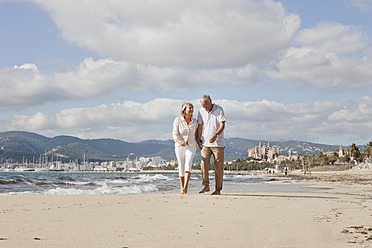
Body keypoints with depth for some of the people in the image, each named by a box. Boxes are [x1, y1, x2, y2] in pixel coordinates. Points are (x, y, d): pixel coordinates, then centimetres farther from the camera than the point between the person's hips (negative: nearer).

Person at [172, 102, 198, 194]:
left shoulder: (194, 122, 4)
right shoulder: (178, 120, -6)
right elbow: (175, 134, -10)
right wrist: (180, 141, -28)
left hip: (191, 146, 1)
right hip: (180, 146, -1)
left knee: (188, 165, -18)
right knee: (181, 167, 2)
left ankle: (185, 187, -29)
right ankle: (182, 188, 14)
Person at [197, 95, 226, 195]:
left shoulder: (219, 110, -5)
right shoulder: (201, 112, 7)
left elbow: (222, 125, -13)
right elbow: (200, 126, 12)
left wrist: (215, 135, -29)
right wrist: (198, 140, 6)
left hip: (218, 143, -3)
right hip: (205, 143, 3)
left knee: (218, 167, -1)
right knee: (204, 163, -12)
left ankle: (218, 189, 5)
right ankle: (206, 186, 0)